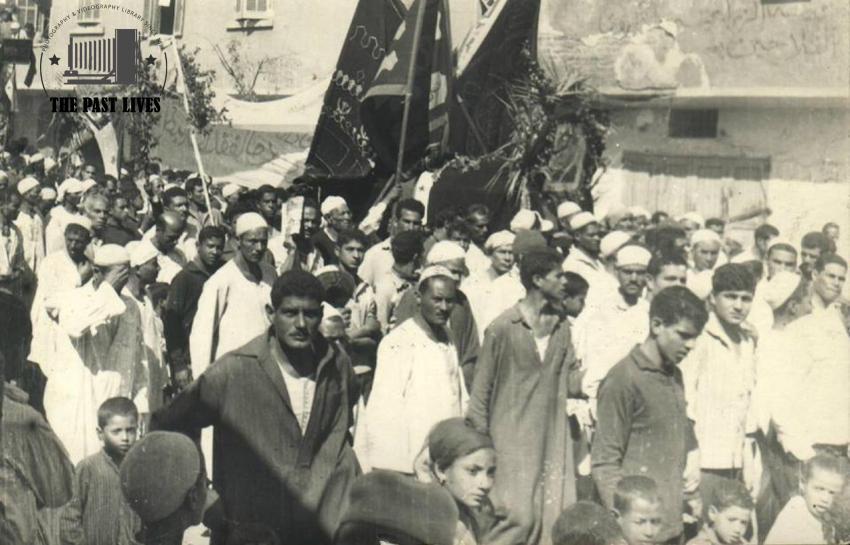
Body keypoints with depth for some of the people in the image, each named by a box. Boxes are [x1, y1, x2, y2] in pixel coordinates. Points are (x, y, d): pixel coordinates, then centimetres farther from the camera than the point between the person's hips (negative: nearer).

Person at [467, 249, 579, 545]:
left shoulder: (561, 326, 9)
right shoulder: (503, 328, -8)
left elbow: (570, 381, 13)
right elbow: (481, 388, -3)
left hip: (553, 436, 5)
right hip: (513, 435, -5)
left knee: (557, 515, 3)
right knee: (520, 516, -9)